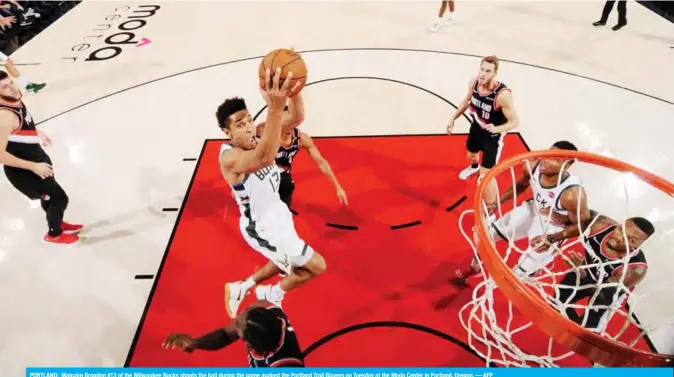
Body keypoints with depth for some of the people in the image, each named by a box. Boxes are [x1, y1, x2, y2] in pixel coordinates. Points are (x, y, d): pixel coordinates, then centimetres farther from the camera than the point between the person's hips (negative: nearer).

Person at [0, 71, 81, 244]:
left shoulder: (15, 100, -6)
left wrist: (37, 131, 16)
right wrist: (34, 166, -29)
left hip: (36, 157, 9)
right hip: (22, 170, -9)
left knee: (49, 194, 28)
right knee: (59, 198, 1)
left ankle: (58, 222, 52)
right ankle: (54, 234, 25)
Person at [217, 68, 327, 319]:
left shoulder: (257, 137, -9)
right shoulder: (229, 157, -32)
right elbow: (264, 159, -55)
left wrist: (293, 92, -40)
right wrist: (275, 109, -67)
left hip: (276, 215, 8)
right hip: (263, 229, -8)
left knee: (286, 264, 31)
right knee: (316, 266, 2)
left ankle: (241, 288, 49)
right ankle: (270, 296, 27)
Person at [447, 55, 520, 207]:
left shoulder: (503, 94, -36)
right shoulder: (473, 83, -18)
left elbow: (515, 122, -28)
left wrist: (497, 129, -47)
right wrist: (453, 119, 6)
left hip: (493, 136, -6)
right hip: (476, 128, 6)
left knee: (486, 175, -6)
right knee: (471, 155, 35)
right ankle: (474, 167, 74)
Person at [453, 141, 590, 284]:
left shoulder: (573, 194, -38)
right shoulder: (532, 166, -23)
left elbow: (583, 225, -19)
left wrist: (551, 239, -28)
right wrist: (496, 203, -4)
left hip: (551, 229, -5)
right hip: (531, 210, 6)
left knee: (519, 274, -7)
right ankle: (474, 268, 40)